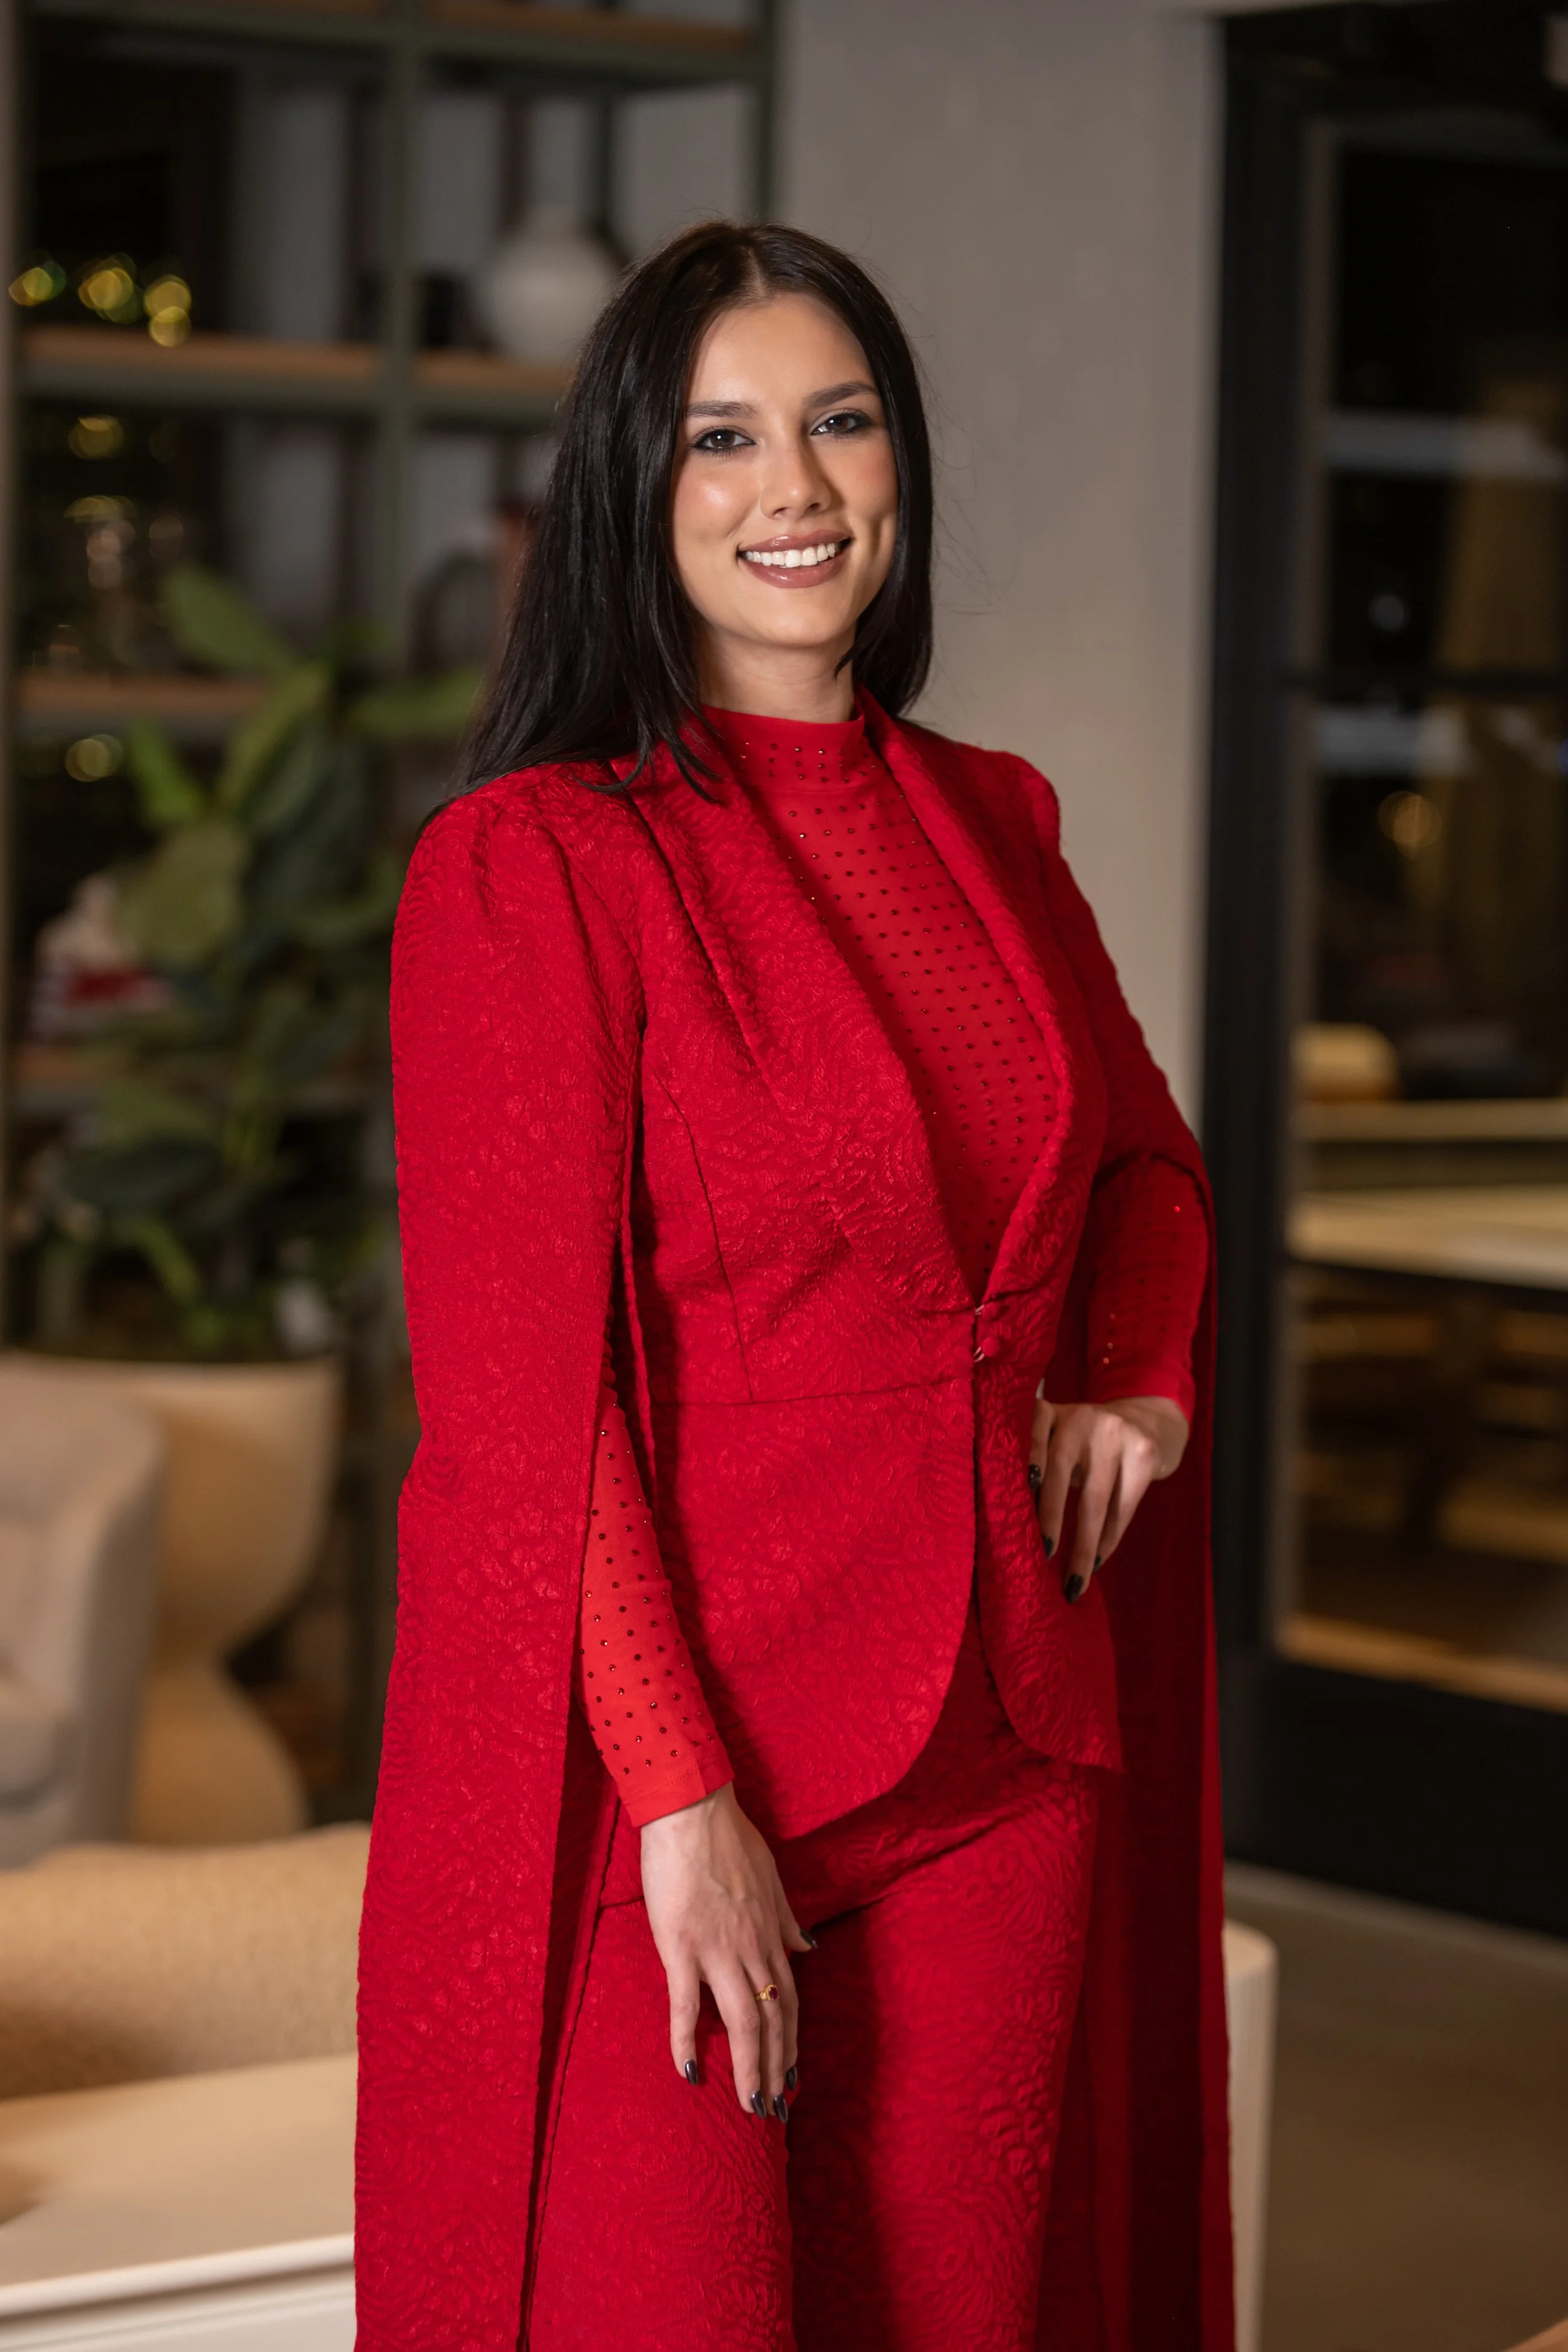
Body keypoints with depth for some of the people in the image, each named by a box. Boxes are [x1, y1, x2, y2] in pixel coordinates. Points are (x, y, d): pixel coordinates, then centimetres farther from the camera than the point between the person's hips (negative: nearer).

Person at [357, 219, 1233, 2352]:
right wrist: (682, 1797, -19)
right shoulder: (532, 862, -10)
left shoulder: (989, 826, 10)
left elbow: (1145, 1154, 26)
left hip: (1002, 1753, 6)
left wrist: (1143, 1375, 5)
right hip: (666, 1731, -6)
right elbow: (517, 1387, -14)